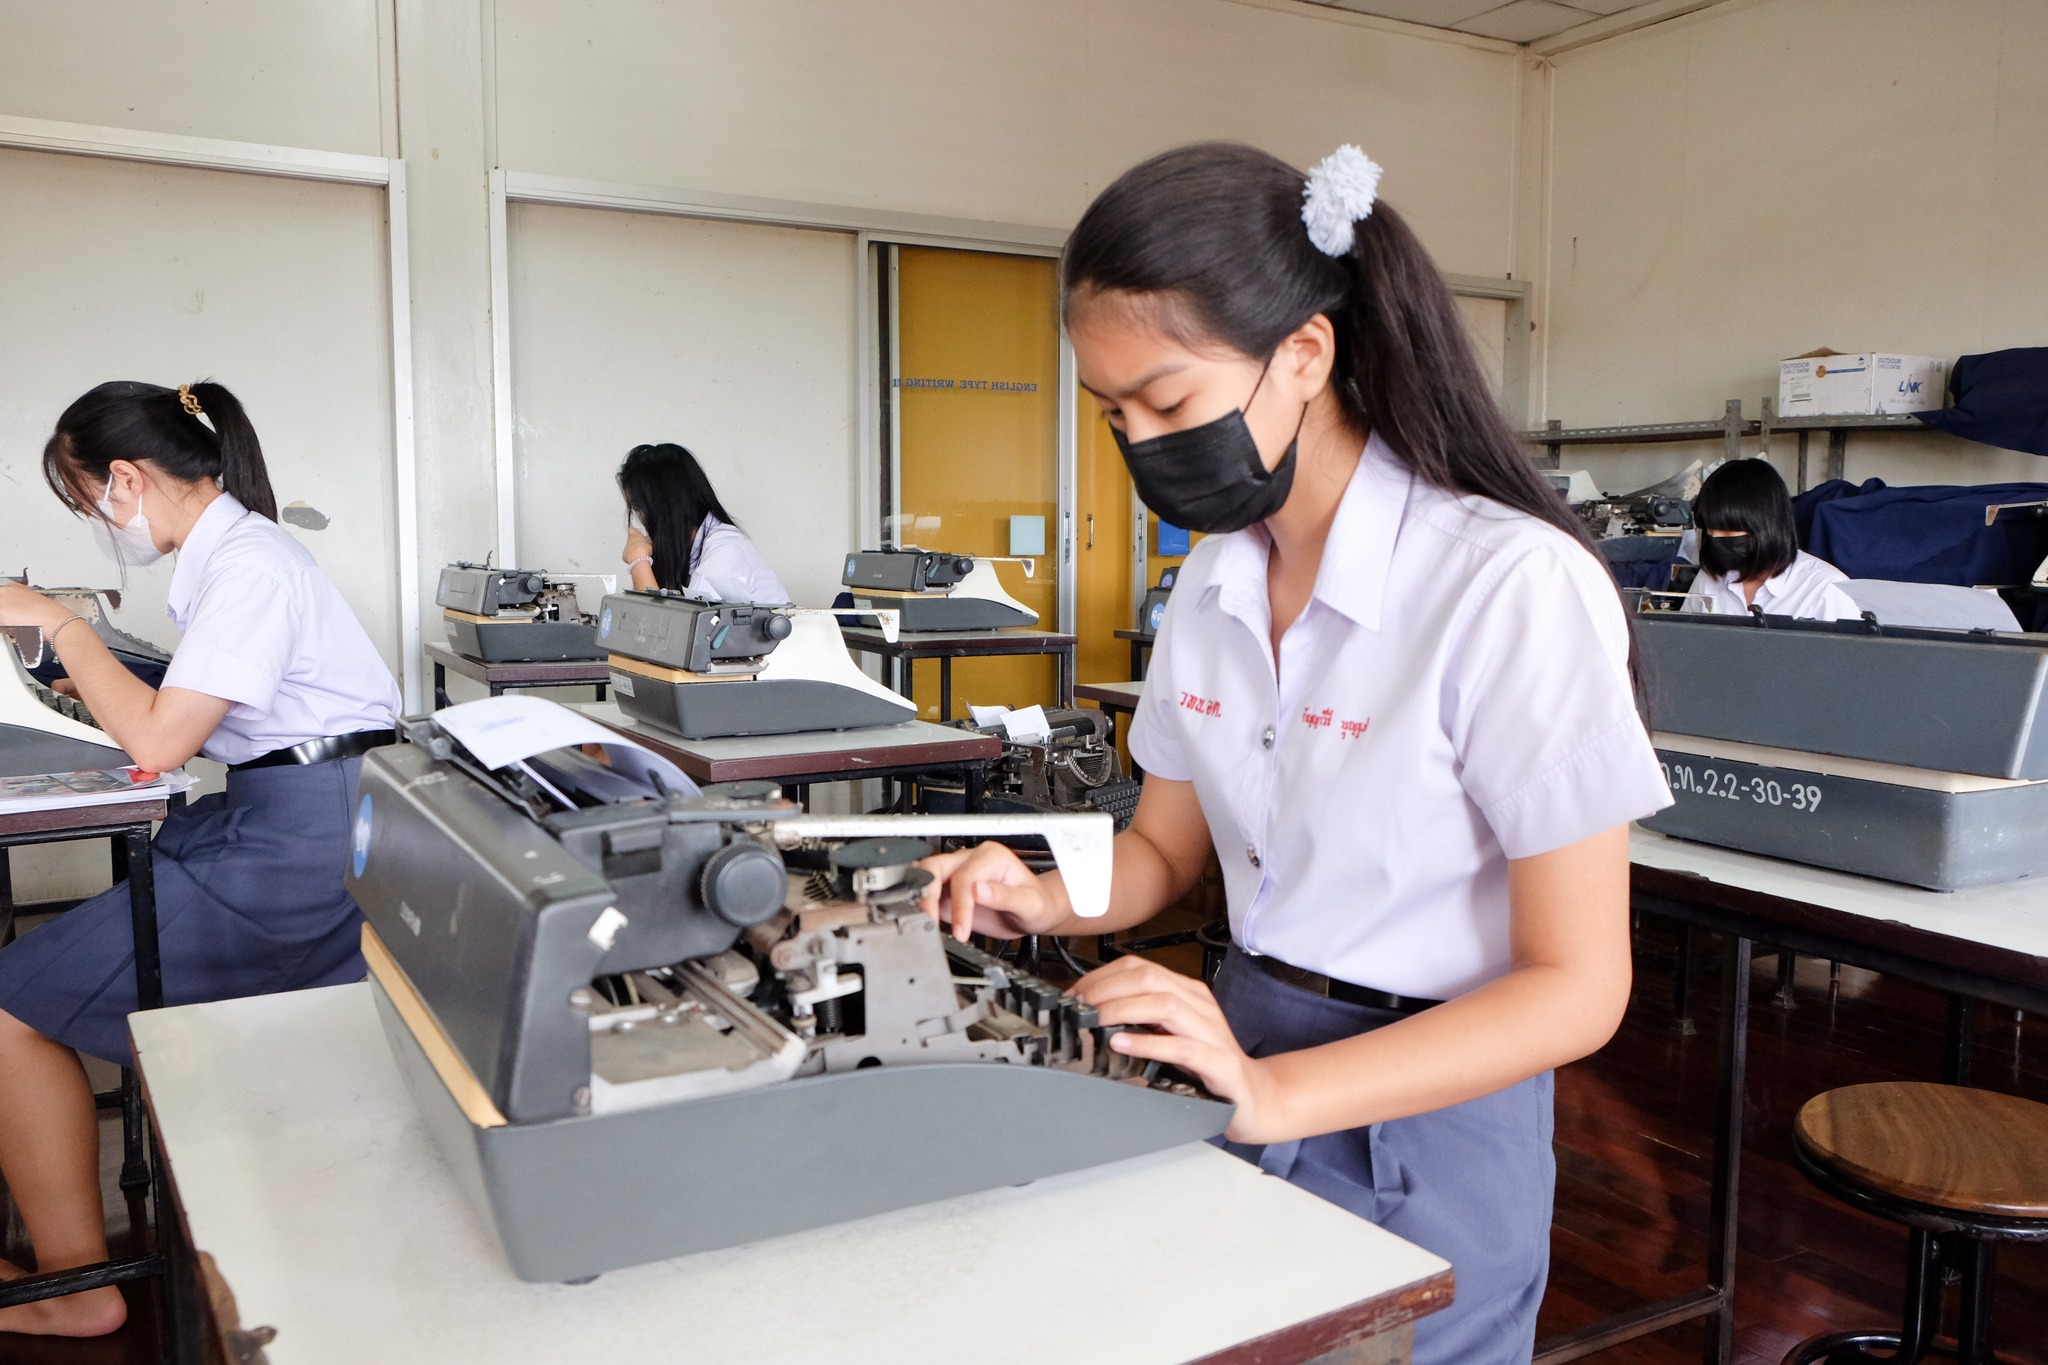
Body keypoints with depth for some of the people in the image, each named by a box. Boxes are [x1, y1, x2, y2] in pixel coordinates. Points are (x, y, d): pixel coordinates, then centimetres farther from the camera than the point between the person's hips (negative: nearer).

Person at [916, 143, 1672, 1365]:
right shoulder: (1213, 587, 1)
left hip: (1424, 1118, -5)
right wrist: (1046, 900, -9)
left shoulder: (1511, 585, -21)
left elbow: (1576, 987, -19)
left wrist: (1273, 1098, -29)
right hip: (1239, 1055, 6)